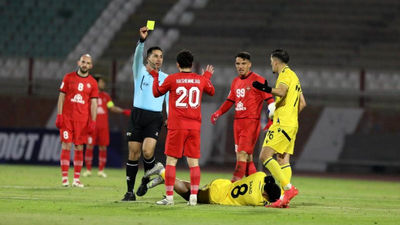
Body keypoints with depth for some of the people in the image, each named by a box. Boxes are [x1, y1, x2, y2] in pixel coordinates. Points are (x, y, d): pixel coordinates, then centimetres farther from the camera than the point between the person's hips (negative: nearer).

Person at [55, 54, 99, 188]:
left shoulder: (92, 83, 7)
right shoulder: (68, 78, 5)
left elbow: (93, 103, 6)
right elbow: (61, 97, 4)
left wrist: (93, 121, -2)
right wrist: (59, 115, -4)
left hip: (82, 120, 1)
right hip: (67, 118, -1)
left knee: (79, 148, 3)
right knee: (66, 146, -6)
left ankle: (76, 179, 8)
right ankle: (65, 178, -4)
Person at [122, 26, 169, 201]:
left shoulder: (166, 78, 12)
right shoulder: (140, 72, 6)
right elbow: (137, 56, -13)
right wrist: (142, 40, -31)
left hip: (155, 118, 0)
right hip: (137, 115, 0)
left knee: (147, 151, -19)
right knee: (133, 154, 0)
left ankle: (147, 179, 9)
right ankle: (130, 191, 7)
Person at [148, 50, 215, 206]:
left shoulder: (172, 79, -3)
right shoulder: (201, 80, 6)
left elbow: (157, 93, 13)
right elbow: (211, 92, 28)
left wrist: (155, 76, 26)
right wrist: (207, 76, 44)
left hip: (177, 126, -3)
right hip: (195, 126, 3)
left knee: (171, 161, 1)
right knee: (193, 162, 4)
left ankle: (169, 197, -2)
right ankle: (193, 197, -1)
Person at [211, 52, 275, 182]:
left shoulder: (257, 80, -5)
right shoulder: (236, 81, 16)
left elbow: (269, 100, -7)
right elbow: (230, 101, 24)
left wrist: (271, 119, -17)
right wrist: (218, 113, 10)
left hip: (251, 122, -7)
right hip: (238, 121, 7)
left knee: (242, 153, -14)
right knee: (247, 156, 8)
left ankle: (236, 182, -19)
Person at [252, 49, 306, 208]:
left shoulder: (285, 74, -7)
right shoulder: (293, 76, 23)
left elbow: (281, 92, -27)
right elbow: (302, 103, 26)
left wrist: (266, 89, -38)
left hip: (282, 123, -10)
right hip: (292, 124, 10)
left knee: (265, 156, -13)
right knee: (283, 160, 6)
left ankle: (288, 188, -20)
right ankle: (284, 198, 0)